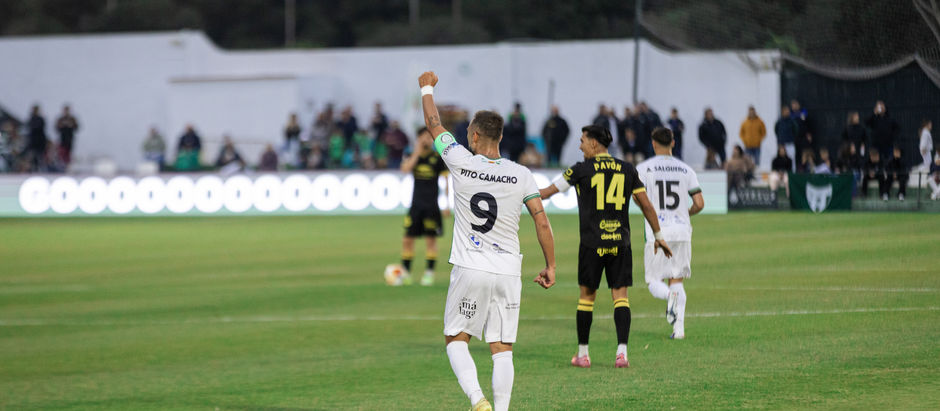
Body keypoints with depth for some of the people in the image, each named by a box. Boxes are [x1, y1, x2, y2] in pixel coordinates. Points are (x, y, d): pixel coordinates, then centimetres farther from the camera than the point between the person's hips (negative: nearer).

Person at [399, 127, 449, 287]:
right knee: (408, 239, 1)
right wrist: (417, 153, -15)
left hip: (432, 207, -3)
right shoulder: (413, 156, 7)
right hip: (416, 205, 3)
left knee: (431, 240, -3)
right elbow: (405, 168, -14)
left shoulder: (437, 158, 0)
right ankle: (405, 274, 9)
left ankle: (429, 273, 4)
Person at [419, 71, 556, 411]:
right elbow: (542, 223, -3)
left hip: (469, 269, -2)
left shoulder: (461, 163, -7)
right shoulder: (521, 176, -3)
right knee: (502, 350, 4)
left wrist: (427, 88, 26)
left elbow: (433, 124, 10)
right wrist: (550, 267, 8)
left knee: (456, 339, 10)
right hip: (508, 272, 2)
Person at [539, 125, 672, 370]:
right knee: (620, 296, 2)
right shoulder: (627, 170, 6)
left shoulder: (581, 170, -3)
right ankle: (622, 352, -11)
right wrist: (658, 236, 20)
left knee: (586, 296, 9)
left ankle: (582, 354, 14)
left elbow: (547, 192, 3)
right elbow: (646, 205, 9)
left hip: (592, 243, -2)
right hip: (620, 241, 2)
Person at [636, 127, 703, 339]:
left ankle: (671, 296, -28)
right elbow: (699, 203, 2)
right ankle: (679, 327, -3)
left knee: (653, 282, 6)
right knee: (677, 280, 11)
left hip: (658, 233, -3)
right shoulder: (685, 169, 7)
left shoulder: (643, 168, -1)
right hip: (682, 231, 3)